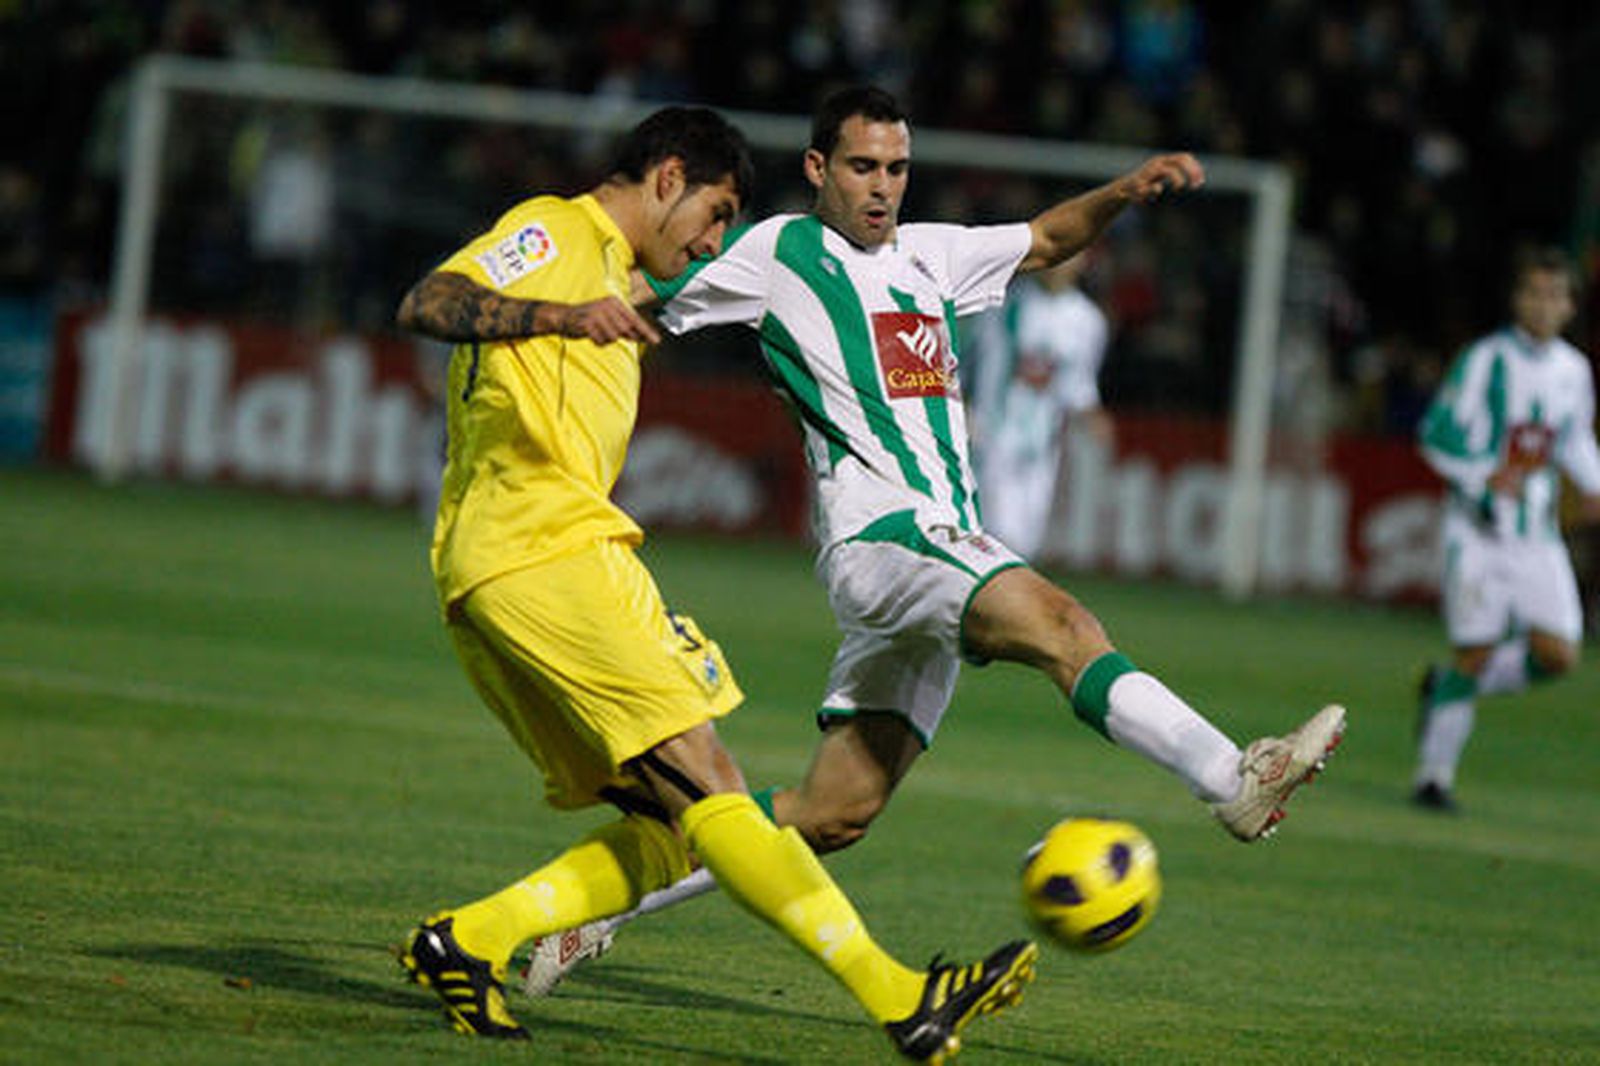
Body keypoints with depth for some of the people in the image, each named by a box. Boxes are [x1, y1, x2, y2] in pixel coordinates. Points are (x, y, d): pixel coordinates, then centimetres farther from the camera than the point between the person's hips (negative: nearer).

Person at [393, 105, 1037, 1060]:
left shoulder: (606, 273, 30)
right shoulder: (555, 232, 1)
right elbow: (426, 304, -17)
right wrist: (557, 315, -32)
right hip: (546, 551, -10)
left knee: (672, 831, 1)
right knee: (708, 784, -16)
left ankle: (468, 942, -4)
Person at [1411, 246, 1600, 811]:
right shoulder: (1485, 360, -9)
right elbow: (1437, 434, -11)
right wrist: (1486, 476, -25)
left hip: (1538, 539, 5)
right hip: (1477, 530, -5)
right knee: (1475, 652, -9)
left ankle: (1447, 685, 17)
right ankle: (1433, 775, 7)